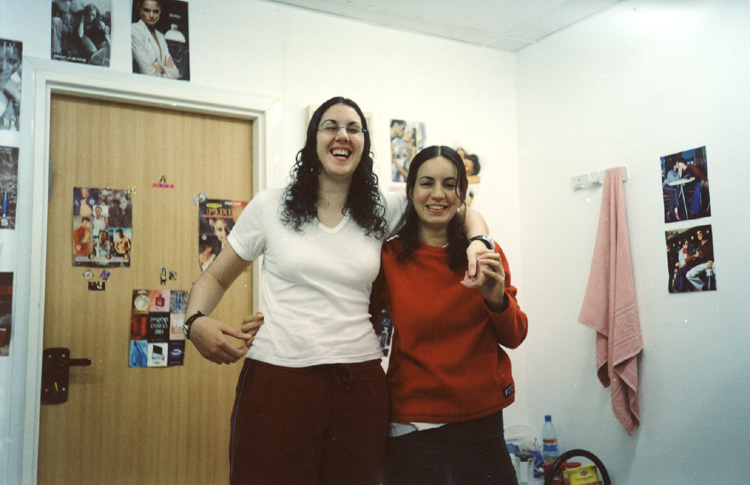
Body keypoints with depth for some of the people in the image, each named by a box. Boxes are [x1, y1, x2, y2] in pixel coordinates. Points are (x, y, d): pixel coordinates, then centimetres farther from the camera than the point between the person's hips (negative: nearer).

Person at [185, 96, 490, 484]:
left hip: (359, 383, 2)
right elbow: (215, 279, 11)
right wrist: (195, 322, -10)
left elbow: (463, 213, 16)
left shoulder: (384, 212, 7)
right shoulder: (269, 207, 3)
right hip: (277, 377, -1)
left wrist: (477, 242, -7)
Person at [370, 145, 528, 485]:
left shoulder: (485, 253, -1)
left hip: (482, 420, 2)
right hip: (413, 426, -2)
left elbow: (514, 338, 1)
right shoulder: (389, 257, -6)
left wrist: (496, 298, -18)